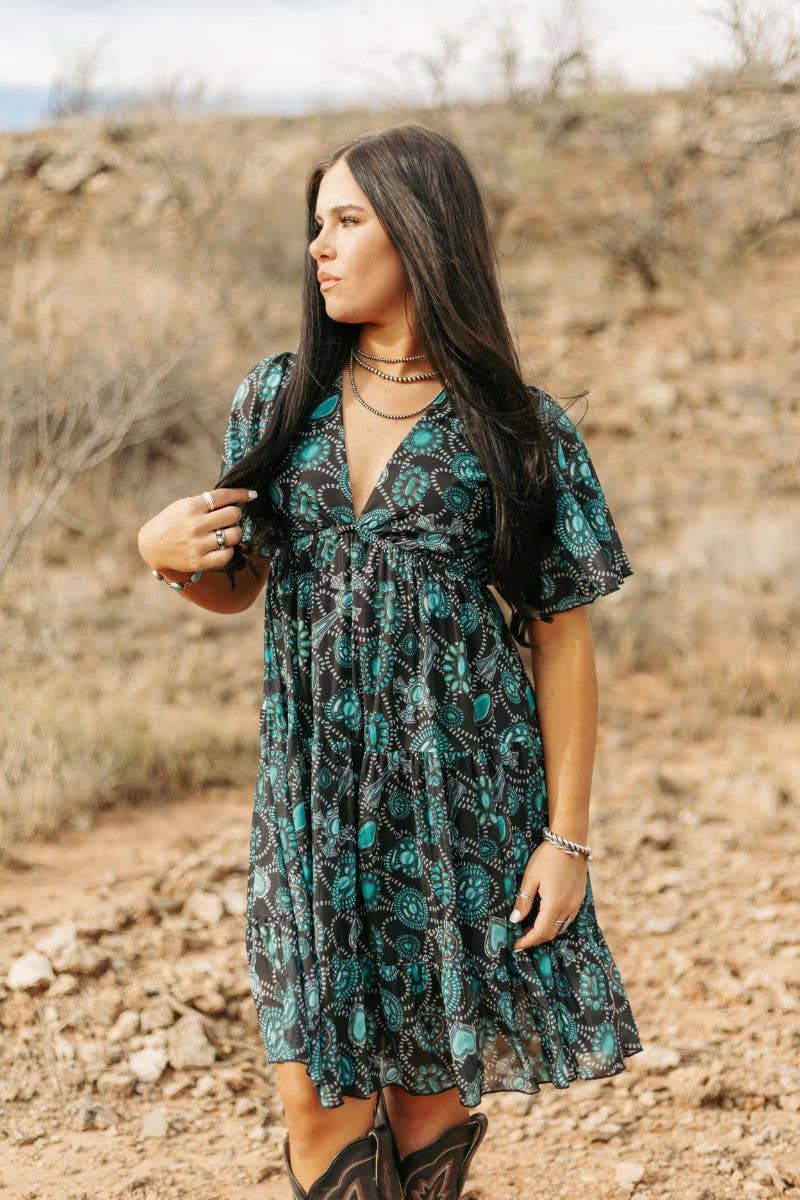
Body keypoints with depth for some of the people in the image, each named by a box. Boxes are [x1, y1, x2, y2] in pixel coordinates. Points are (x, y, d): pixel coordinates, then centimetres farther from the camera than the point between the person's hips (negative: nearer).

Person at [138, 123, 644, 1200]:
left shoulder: (521, 432, -5)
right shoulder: (278, 399, 5)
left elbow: (564, 641, -3)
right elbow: (236, 586, 13)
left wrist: (568, 834, -6)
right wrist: (170, 553, -10)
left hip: (462, 797, -2)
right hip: (313, 794, 3)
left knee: (429, 1095, 8)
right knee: (317, 1103, 4)